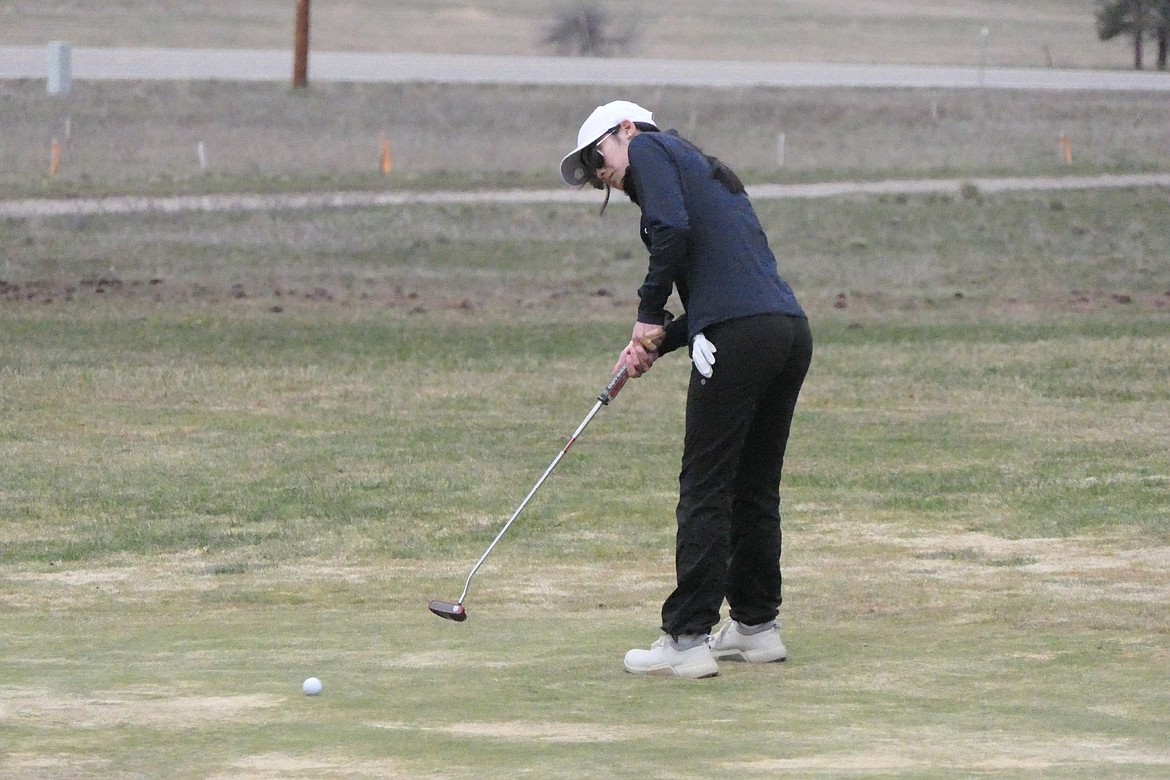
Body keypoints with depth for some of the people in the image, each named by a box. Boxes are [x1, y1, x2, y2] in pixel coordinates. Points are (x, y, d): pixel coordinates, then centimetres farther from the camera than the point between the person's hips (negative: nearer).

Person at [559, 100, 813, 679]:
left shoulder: (650, 148, 8)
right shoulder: (702, 171, 32)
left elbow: (673, 229, -12)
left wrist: (649, 314, -2)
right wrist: (657, 343, 16)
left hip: (738, 338, -9)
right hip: (792, 330, 9)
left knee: (705, 489, -6)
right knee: (755, 489, 17)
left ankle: (687, 640, -7)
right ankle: (756, 627, 23)